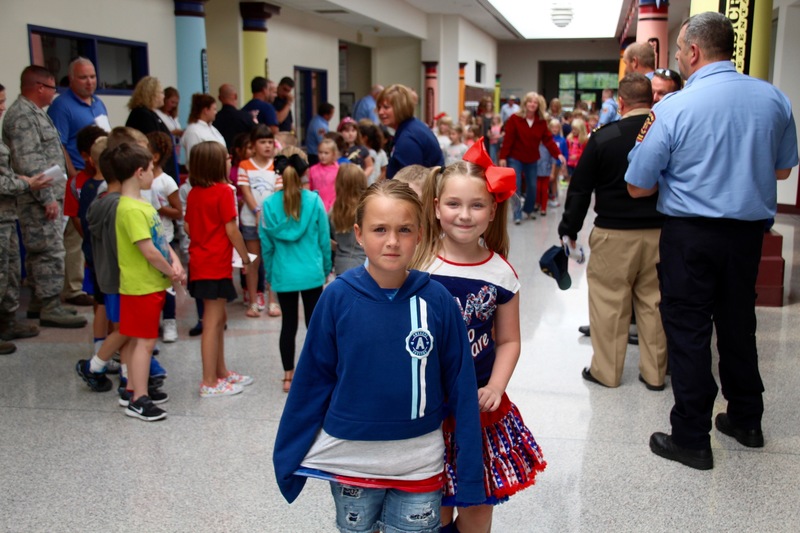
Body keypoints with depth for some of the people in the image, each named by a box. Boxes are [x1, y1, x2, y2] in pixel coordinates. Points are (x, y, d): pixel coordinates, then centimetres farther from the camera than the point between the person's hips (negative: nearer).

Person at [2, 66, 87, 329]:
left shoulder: (33, 112, 18)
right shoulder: (22, 115, -14)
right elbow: (28, 162, -21)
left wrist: (52, 193, 22)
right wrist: (47, 197, -21)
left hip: (45, 195, 10)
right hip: (38, 198, -10)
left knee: (39, 252, 14)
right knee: (51, 251, -8)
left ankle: (39, 302, 21)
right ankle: (50, 308, -3)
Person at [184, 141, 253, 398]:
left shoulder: (194, 193, 8)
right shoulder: (224, 191, -13)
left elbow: (188, 226, 12)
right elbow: (231, 229, -14)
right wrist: (245, 257, -4)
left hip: (199, 262, 8)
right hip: (217, 264, -8)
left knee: (217, 318, 18)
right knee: (212, 321, -3)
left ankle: (221, 372, 30)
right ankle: (209, 383, 4)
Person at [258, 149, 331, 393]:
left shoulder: (269, 204, -5)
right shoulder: (314, 200, -8)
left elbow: (266, 244, 1)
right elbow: (324, 239, -1)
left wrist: (269, 273, 13)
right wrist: (327, 267, 12)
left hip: (283, 274, 1)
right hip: (312, 273, -1)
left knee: (288, 324, 10)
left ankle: (289, 376, 17)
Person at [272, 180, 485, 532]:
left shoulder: (437, 300, -11)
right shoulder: (338, 297, -12)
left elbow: (460, 387, -5)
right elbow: (312, 380, -3)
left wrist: (469, 471, -3)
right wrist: (289, 456, 1)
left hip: (419, 464, 0)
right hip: (350, 460, 1)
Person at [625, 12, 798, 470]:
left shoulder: (673, 108, -14)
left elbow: (638, 187, -10)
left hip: (691, 233, -5)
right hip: (749, 231, 5)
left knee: (688, 330, 4)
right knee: (738, 323, 19)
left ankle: (692, 439, 11)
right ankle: (746, 420, 34)